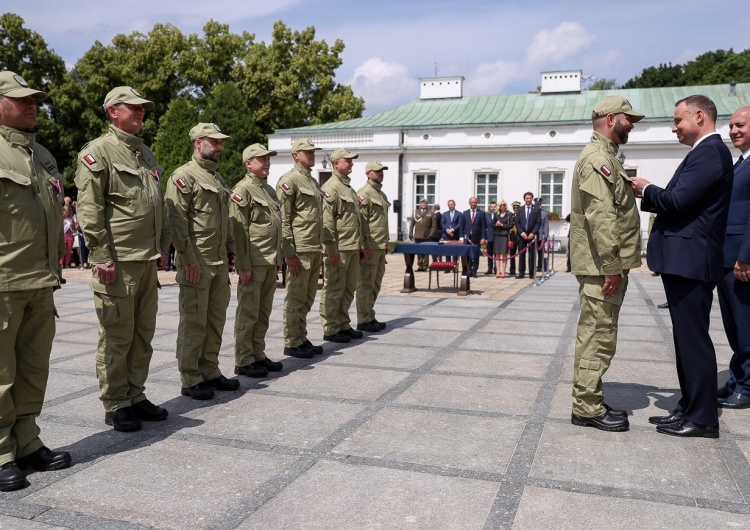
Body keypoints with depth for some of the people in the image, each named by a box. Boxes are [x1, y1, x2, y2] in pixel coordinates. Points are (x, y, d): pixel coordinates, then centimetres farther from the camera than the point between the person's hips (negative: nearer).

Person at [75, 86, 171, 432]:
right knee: (117, 338, 1)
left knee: (143, 335, 12)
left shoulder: (146, 154, 18)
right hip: (118, 263, -8)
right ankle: (115, 406, 13)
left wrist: (162, 248, 17)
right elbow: (89, 210, -13)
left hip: (148, 261, 8)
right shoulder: (97, 152, -6)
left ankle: (136, 397, 24)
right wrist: (102, 257, -17)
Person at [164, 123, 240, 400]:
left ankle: (210, 372, 23)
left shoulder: (218, 178, 18)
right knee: (193, 323, -1)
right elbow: (176, 221, -15)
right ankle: (190, 380, 8)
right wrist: (189, 260, -19)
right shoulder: (183, 176, -8)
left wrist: (230, 251, 16)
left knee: (216, 321, 12)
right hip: (197, 263, -8)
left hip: (220, 263, 8)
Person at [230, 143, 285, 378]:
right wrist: (243, 265, -18)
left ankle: (258, 354, 24)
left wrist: (278, 258, 18)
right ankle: (243, 361, 9)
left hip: (271, 262, 8)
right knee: (248, 314, 0)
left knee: (264, 313, 14)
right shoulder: (242, 190, -9)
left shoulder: (269, 189, 17)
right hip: (253, 263, -8)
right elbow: (238, 231, -14)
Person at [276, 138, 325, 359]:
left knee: (308, 298, 13)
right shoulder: (289, 180, -9)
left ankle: (302, 339, 23)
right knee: (296, 298, -1)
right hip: (300, 250, -8)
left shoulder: (313, 181, 18)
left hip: (315, 249, 8)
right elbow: (283, 219, -14)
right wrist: (289, 252, -18)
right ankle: (292, 343, 8)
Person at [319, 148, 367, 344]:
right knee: (334, 290, -2)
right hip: (339, 249, -9)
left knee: (348, 289, 14)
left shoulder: (349, 187, 19)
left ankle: (343, 325, 24)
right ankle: (330, 330, 6)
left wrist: (361, 245, 21)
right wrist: (331, 249, -20)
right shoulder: (331, 188, -11)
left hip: (353, 248, 9)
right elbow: (326, 221, -17)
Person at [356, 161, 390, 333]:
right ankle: (363, 321, 2)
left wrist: (386, 244, 20)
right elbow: (361, 222, -16)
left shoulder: (382, 194, 18)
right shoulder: (364, 194, -10)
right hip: (370, 247, -9)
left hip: (380, 248, 9)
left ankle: (370, 317, 22)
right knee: (366, 284, -4)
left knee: (375, 284, 13)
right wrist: (364, 247, -20)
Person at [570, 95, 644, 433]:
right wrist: (612, 266, -24)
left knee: (597, 335, 14)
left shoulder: (604, 157, 20)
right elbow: (600, 217, -23)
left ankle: (590, 402, 23)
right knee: (598, 336, -5)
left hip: (606, 265, 11)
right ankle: (586, 408, 3)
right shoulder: (598, 159, -14)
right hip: (602, 266, -11)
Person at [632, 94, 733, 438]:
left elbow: (678, 201, -21)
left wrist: (646, 189, -4)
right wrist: (648, 195, 8)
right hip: (686, 260, 10)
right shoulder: (707, 151, 19)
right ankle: (690, 408, 23)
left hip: (690, 261, -10)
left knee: (694, 339, -4)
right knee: (687, 339, 14)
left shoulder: (709, 152, -13)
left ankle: (702, 419, 4)